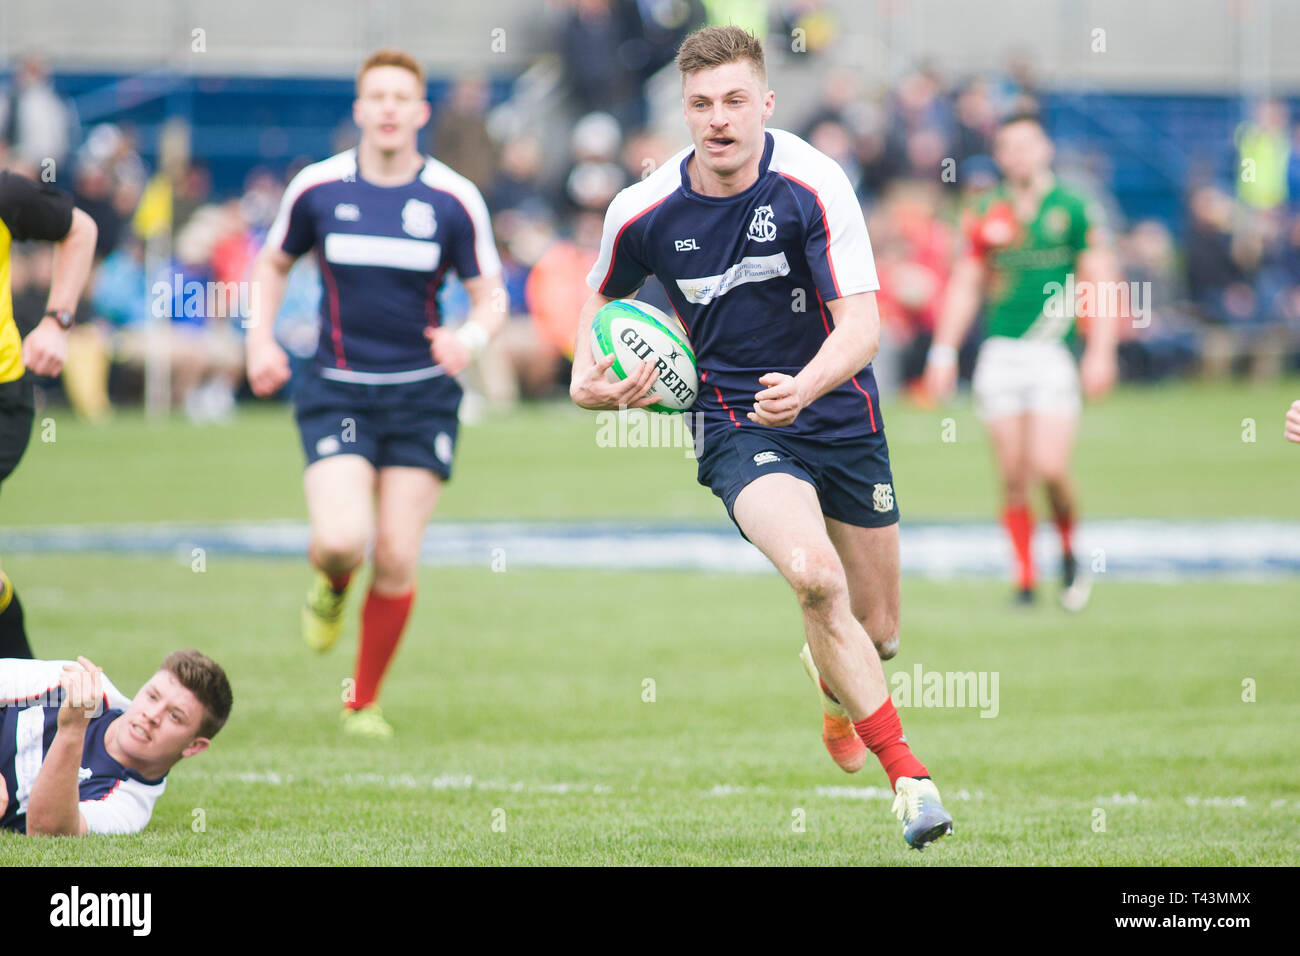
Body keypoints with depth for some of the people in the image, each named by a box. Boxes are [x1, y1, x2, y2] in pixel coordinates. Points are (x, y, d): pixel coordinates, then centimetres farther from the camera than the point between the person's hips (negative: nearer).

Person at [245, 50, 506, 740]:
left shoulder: (454, 200, -4)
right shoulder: (316, 187, -2)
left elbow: (491, 295, 2)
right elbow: (272, 264, 15)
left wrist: (470, 338, -20)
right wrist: (260, 339, 0)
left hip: (422, 395, 0)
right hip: (337, 391, 0)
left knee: (396, 561, -3)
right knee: (342, 541, -19)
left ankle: (364, 704, 17)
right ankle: (331, 584, 21)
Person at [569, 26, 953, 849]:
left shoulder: (814, 185, -17)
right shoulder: (646, 212, -10)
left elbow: (862, 323, -21)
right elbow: (604, 294, 12)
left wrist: (805, 386, -40)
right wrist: (588, 375, -7)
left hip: (840, 412, 1)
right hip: (734, 425, -1)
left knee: (877, 629, 11)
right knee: (814, 575, -29)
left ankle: (833, 678, 52)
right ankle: (909, 778, -22)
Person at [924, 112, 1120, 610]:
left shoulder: (1072, 208, 1)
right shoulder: (988, 215, 8)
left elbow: (1101, 283, 1)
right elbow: (965, 285, 13)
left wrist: (1101, 353, -7)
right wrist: (944, 352, 7)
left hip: (1053, 352, -3)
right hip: (1000, 351, 3)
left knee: (1050, 468, -14)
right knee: (1013, 477, 0)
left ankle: (1069, 551, 12)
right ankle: (1025, 580, 9)